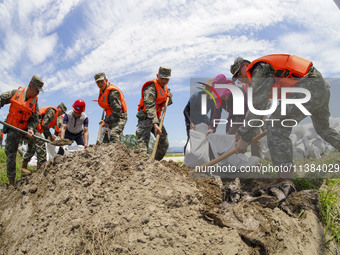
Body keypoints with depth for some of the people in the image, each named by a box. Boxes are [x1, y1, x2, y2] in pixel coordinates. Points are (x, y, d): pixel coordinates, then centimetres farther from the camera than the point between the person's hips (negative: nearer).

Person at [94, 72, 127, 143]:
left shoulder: (113, 92, -22)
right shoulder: (102, 90, 9)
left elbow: (117, 111, -28)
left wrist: (106, 121, -26)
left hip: (119, 118, -10)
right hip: (112, 118, 10)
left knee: (113, 135, -31)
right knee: (105, 141, 11)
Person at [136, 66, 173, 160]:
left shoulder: (164, 87, 11)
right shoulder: (151, 87, -17)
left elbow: (165, 103, 20)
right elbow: (150, 107, -29)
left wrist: (169, 98, -4)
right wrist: (155, 124, -39)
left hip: (156, 117, 9)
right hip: (145, 117, -9)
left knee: (164, 143, 9)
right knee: (143, 142, -19)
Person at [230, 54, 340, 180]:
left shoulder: (260, 68, -7)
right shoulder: (269, 68, 23)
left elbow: (257, 105, -16)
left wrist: (244, 137, -14)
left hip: (310, 88, -10)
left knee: (276, 126, -15)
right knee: (324, 129, 30)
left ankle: (285, 180, -19)